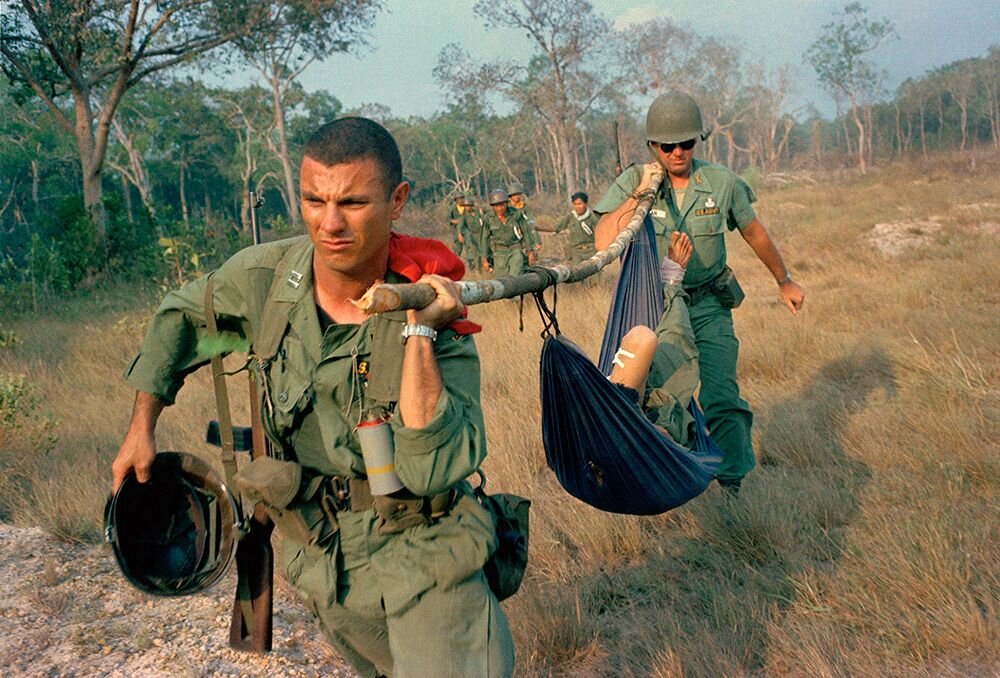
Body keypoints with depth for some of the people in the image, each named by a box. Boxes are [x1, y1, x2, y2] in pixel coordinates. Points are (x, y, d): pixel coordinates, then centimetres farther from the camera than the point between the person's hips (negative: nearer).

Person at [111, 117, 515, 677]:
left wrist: (418, 331, -35)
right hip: (322, 554, 4)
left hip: (424, 550, -3)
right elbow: (181, 318, 10)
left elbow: (431, 468, -31)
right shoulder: (264, 276, -11)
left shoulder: (438, 314, -21)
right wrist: (142, 427, 9)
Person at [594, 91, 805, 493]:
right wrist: (640, 193, -25)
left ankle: (733, 487, 3)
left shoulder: (722, 183, -4)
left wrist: (784, 280, 22)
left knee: (723, 399, -9)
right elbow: (604, 242, -20)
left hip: (708, 307, 0)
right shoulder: (633, 182, -7)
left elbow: (755, 234, 12)